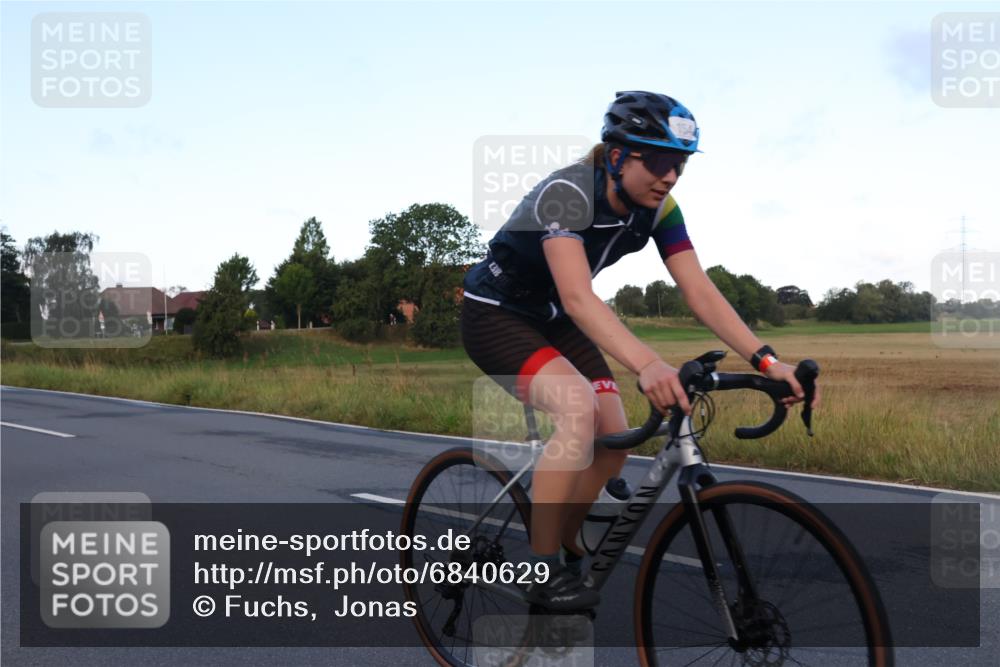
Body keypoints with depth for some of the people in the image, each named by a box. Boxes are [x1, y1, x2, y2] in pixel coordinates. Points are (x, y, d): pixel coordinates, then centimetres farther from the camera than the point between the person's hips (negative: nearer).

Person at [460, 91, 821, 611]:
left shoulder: (658, 208, -11)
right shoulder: (567, 193, -32)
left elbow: (700, 292, -16)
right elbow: (578, 297, -45)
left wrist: (766, 360, -29)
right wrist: (646, 364, -60)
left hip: (552, 319, 7)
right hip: (495, 315, -7)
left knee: (613, 443, -6)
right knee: (578, 411, -30)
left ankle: (565, 550, 18)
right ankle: (543, 570, -19)